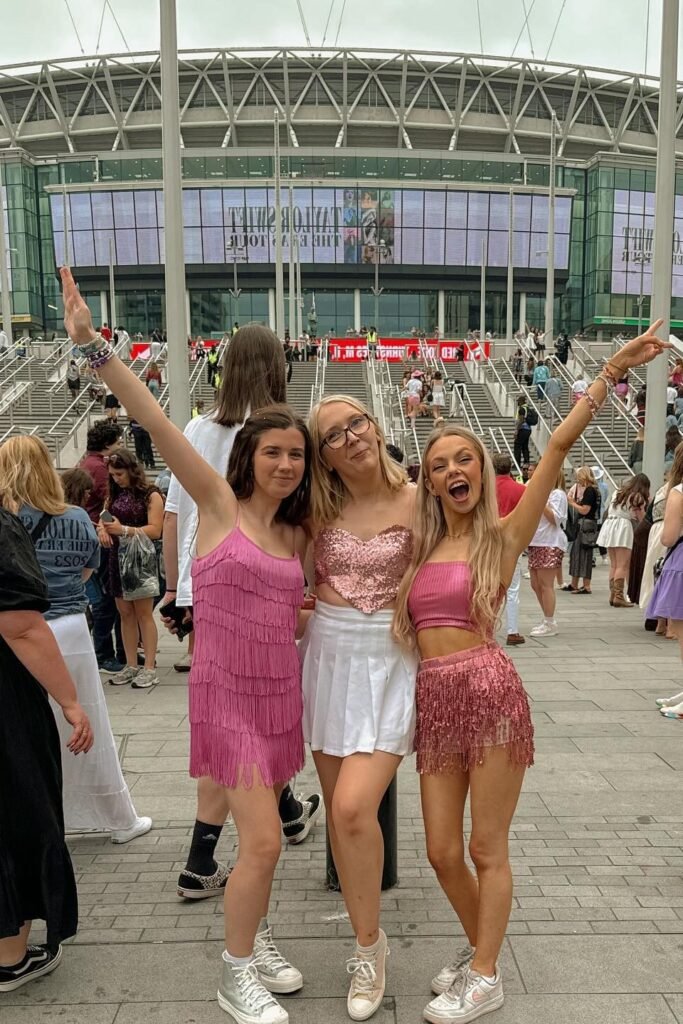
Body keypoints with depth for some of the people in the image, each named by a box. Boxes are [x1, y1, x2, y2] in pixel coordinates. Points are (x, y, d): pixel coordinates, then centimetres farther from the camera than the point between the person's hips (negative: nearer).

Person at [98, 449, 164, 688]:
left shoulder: (150, 495, -6)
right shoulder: (114, 495, 13)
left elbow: (155, 530, -13)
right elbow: (103, 518, 16)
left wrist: (123, 530, -22)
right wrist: (102, 529, -8)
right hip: (118, 558, 6)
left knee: (143, 612, -4)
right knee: (125, 613, 7)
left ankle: (149, 667, 0)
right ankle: (131, 666, 14)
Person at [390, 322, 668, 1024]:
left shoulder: (503, 535, -2)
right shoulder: (421, 545, 12)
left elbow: (558, 447, -10)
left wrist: (612, 372, -15)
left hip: (489, 691, -5)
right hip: (433, 699, 5)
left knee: (486, 850, 7)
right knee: (442, 852, 11)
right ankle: (479, 948, 37)